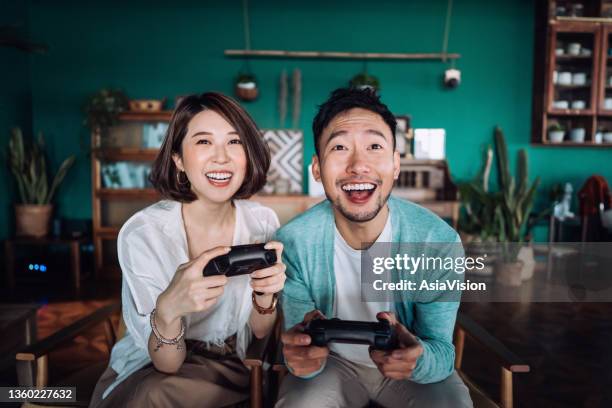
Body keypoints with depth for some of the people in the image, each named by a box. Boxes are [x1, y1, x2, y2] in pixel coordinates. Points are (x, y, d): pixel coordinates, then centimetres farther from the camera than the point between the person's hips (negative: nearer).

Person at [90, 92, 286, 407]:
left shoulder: (263, 222, -11)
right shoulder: (141, 234, -20)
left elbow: (261, 332, -3)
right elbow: (165, 364, -17)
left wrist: (266, 293, -26)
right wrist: (167, 310, -39)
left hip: (232, 366, 2)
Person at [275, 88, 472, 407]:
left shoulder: (439, 241, -23)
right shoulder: (293, 242, -21)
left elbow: (442, 350, -16)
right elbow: (298, 345, -14)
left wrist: (418, 360, -40)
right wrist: (300, 359, -38)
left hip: (415, 367, 1)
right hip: (332, 362, 0)